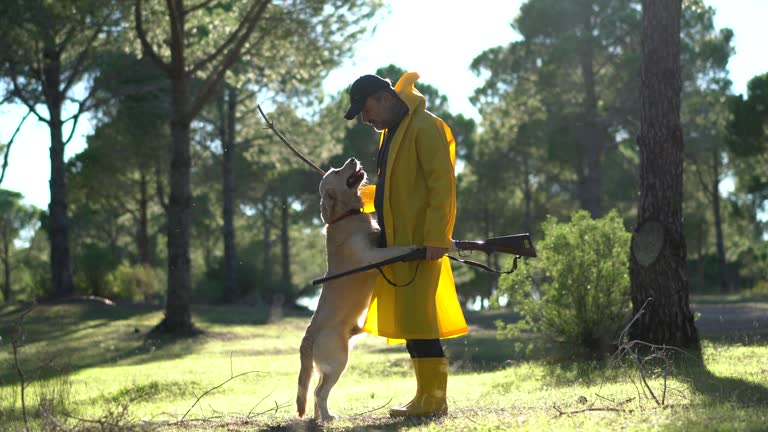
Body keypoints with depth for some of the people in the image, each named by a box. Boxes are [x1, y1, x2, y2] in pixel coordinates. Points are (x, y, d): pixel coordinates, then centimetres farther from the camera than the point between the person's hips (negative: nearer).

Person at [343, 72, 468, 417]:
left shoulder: (424, 128, -11)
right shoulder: (393, 132, 19)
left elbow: (442, 185, -18)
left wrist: (436, 239, -23)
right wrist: (363, 195, 12)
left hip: (420, 242, -10)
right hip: (399, 240, 10)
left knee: (416, 315, -9)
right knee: (408, 317, 9)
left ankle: (432, 398, -4)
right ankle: (428, 395, 15)